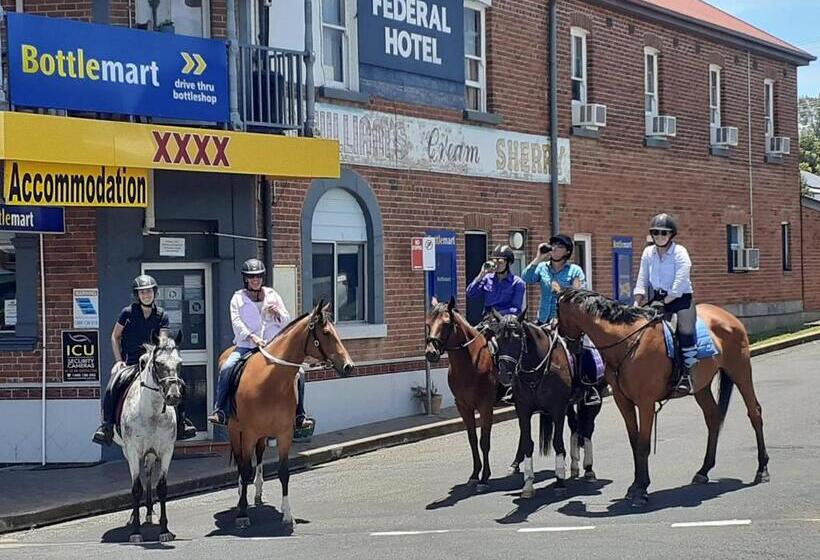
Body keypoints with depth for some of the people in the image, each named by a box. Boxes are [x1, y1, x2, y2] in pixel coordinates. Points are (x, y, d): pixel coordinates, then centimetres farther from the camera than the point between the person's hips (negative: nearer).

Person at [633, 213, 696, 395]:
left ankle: (687, 373, -13)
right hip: (657, 298, 5)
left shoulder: (680, 253, -9)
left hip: (680, 298, -5)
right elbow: (642, 280, 9)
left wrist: (664, 302, -18)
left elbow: (680, 284, -16)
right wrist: (637, 303, -4)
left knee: (686, 329, -19)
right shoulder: (648, 253, 6)